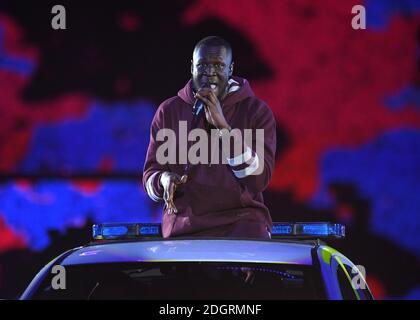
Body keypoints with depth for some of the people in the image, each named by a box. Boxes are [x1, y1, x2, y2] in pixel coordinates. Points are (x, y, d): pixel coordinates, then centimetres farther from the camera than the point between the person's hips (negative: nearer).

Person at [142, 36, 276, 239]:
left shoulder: (256, 111, 0)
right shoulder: (169, 112, 6)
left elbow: (259, 179, -10)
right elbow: (150, 176, 9)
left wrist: (223, 126, -17)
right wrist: (164, 180, -16)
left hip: (241, 220, -2)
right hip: (185, 221, 2)